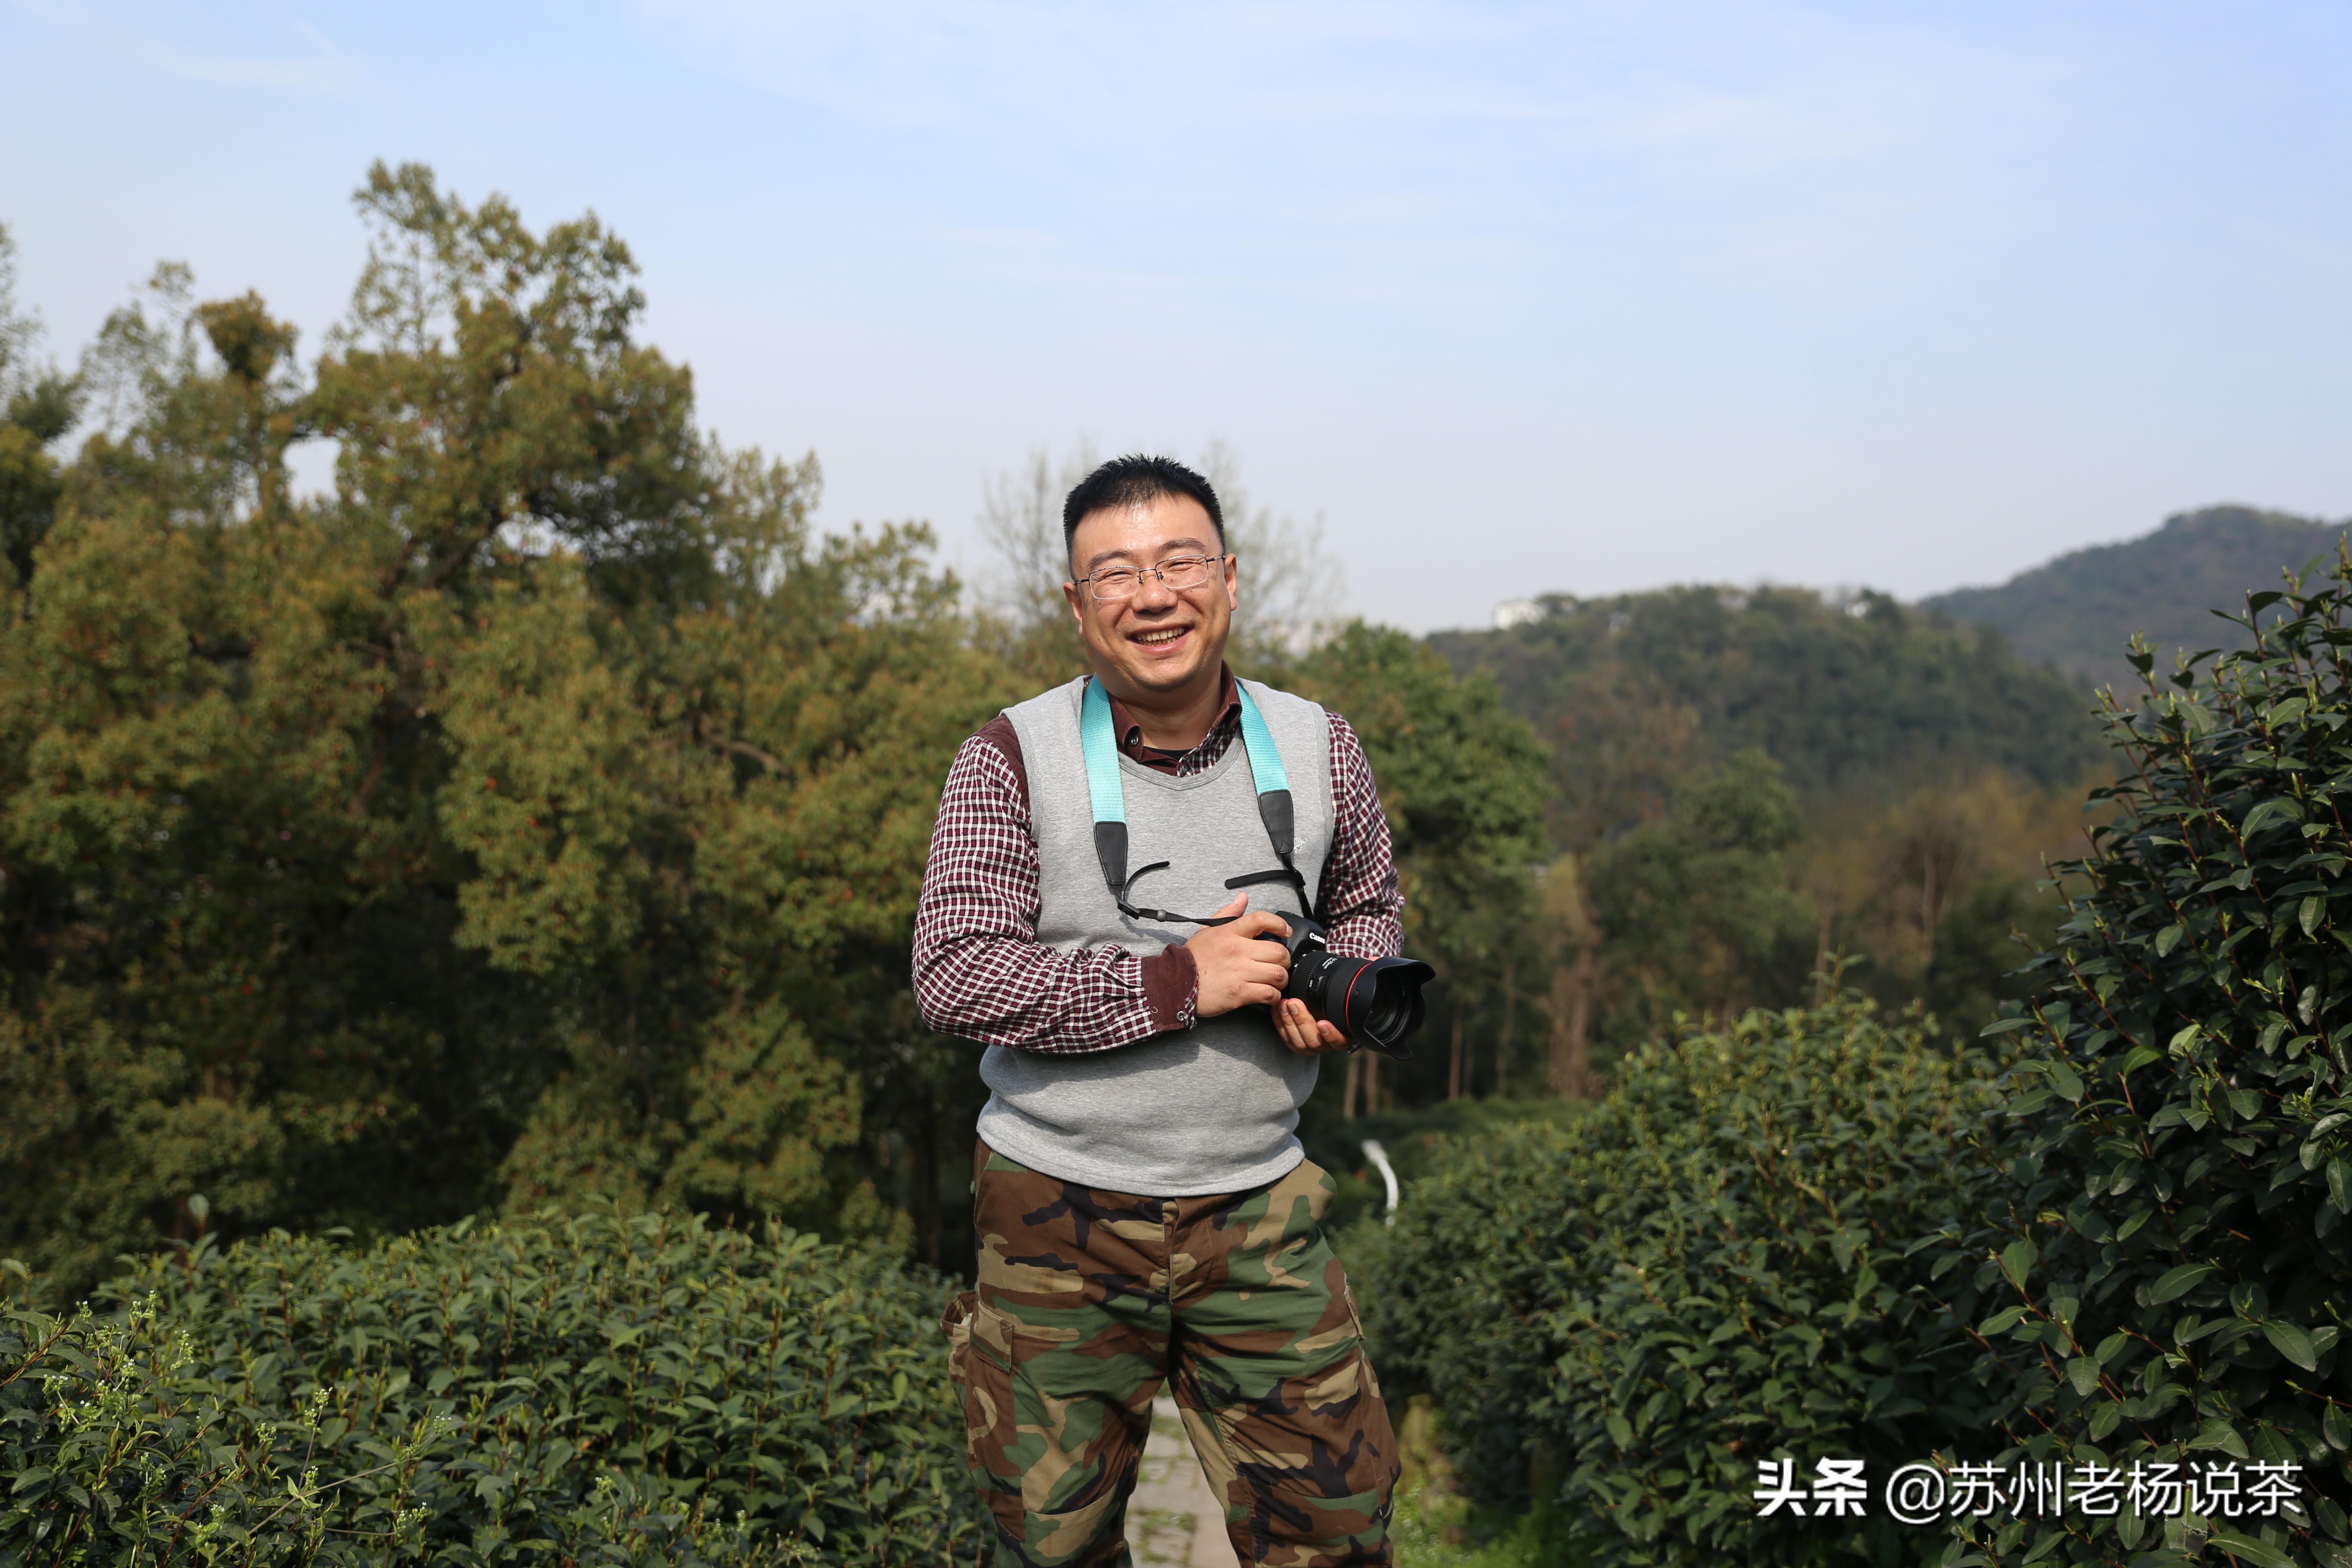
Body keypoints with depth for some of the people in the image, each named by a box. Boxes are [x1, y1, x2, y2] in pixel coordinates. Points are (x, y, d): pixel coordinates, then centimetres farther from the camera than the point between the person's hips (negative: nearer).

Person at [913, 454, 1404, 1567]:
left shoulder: (1318, 752, 3)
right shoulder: (1012, 760, -8)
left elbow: (1367, 906, 19)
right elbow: (953, 976, -15)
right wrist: (1175, 982, -20)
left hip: (1260, 1215, 2)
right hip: (1061, 1220, -2)